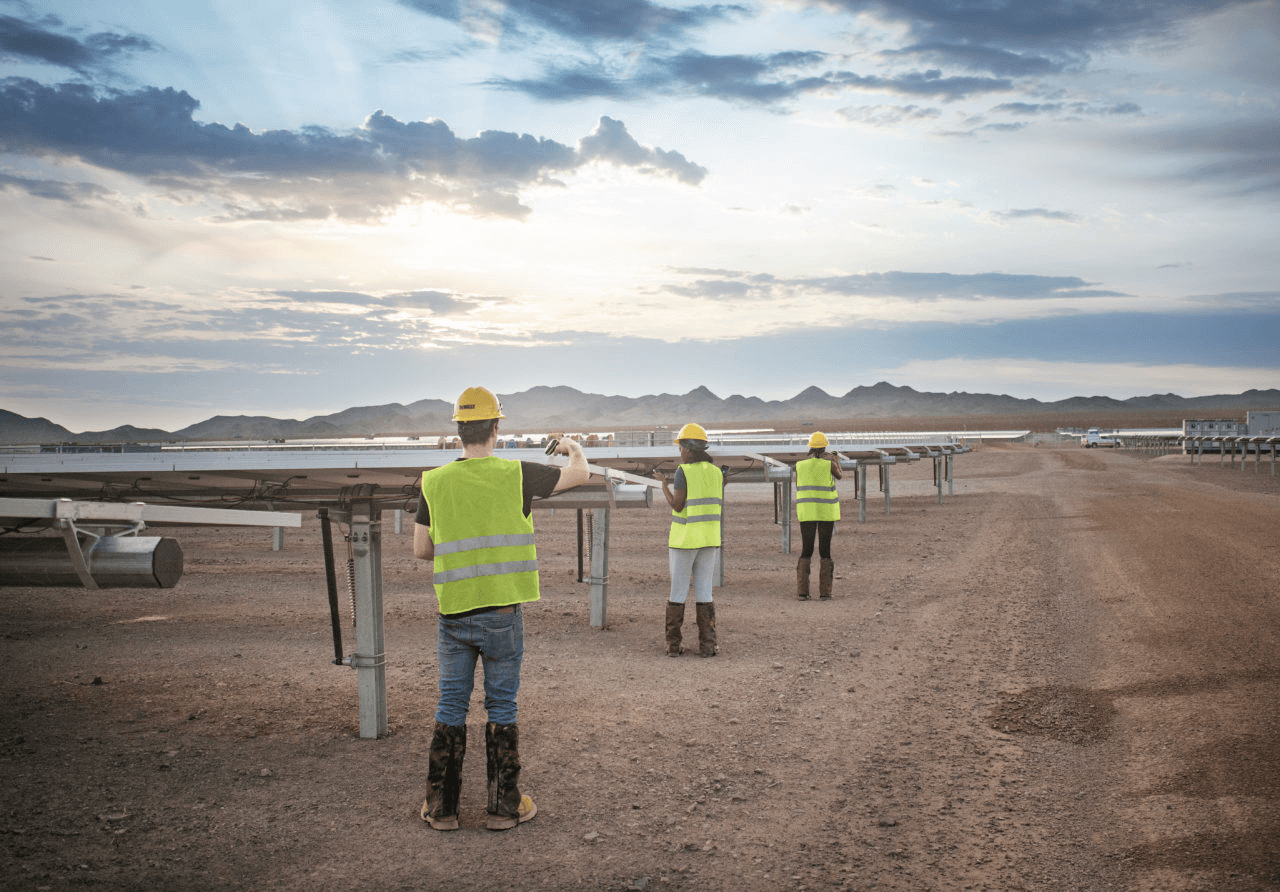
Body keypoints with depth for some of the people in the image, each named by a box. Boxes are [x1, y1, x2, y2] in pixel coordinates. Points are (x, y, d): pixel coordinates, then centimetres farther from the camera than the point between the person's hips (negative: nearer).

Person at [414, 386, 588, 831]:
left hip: (453, 613, 2)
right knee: (501, 708, 9)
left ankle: (441, 806, 17)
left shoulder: (435, 482, -1)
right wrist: (573, 448, 28)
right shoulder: (515, 475, -7)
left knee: (450, 708, 12)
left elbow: (421, 550, 7)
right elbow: (580, 474, 6)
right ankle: (503, 805, 16)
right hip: (502, 614, -2)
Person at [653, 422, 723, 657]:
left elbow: (677, 506, -13)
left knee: (678, 592, 5)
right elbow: (719, 506, 9)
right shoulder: (716, 472, 4)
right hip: (709, 539, 4)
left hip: (684, 539, -4)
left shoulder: (683, 472, -12)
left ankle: (673, 645, 7)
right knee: (704, 593, 8)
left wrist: (663, 482, -1)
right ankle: (706, 645, 3)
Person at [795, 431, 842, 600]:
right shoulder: (829, 464, -7)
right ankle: (825, 592, 2)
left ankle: (802, 592, -1)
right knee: (825, 551, 5)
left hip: (806, 512, 2)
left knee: (806, 551, 7)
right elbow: (839, 476, 15)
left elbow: (798, 488, 7)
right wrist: (837, 463, 32)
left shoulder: (800, 465, 0)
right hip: (826, 511, -2)